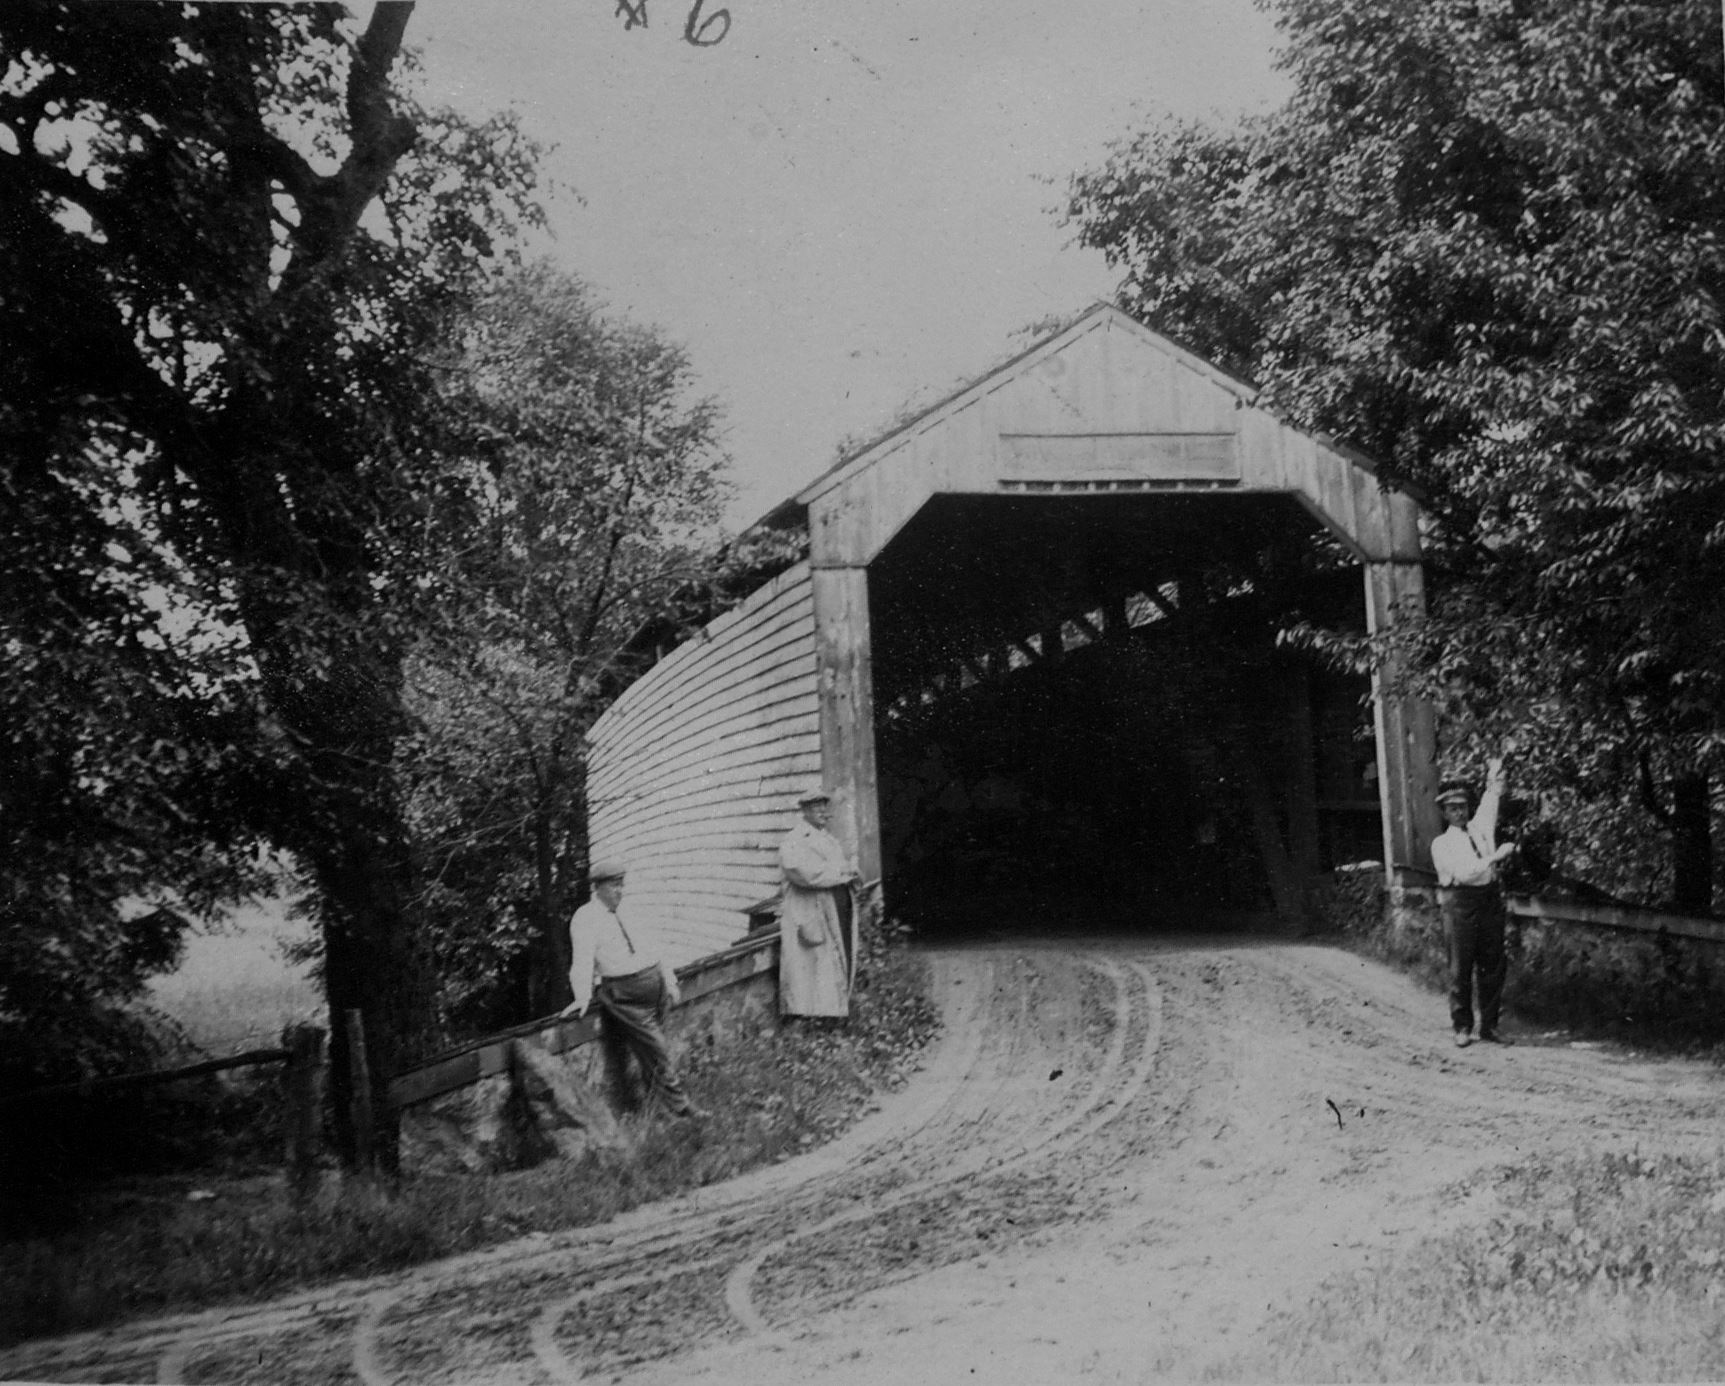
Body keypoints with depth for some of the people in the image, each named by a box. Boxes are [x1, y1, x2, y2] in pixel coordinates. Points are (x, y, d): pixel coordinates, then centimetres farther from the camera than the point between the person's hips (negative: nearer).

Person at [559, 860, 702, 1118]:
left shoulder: (625, 915, 18)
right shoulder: (586, 918, -4)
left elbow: (651, 949, 22)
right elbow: (583, 958, -17)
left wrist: (669, 980, 13)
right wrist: (583, 997, -29)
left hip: (655, 988, 7)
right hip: (624, 996, -7)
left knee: (652, 1052, 9)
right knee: (658, 1051, -7)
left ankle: (654, 1110, 18)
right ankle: (680, 1106, -1)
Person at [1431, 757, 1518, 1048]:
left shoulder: (1481, 827, 14)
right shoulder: (1442, 844, 1)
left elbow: (1492, 796, 18)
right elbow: (1463, 872, -11)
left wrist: (1496, 771, 12)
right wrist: (1496, 855, -13)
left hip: (1490, 898, 4)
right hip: (1460, 902, -4)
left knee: (1493, 967, 5)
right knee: (1461, 969, -1)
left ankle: (1489, 1026, 13)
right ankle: (1462, 1028, 7)